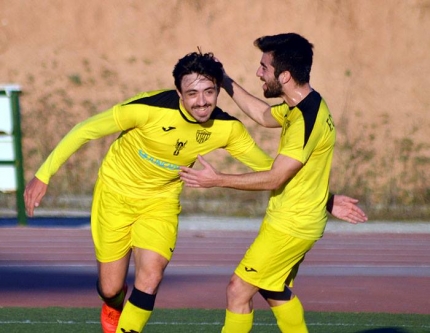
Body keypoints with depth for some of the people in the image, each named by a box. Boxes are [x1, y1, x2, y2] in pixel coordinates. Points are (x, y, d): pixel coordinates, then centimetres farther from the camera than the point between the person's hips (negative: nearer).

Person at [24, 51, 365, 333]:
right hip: (116, 193, -2)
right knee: (110, 288, 4)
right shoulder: (151, 108, -31)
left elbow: (270, 168, -5)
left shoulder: (227, 128, -19)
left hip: (161, 202, 2)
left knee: (150, 277, -18)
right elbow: (86, 130, -20)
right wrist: (44, 174, -19)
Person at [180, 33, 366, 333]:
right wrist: (223, 79, 17)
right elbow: (263, 115, 23)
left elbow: (274, 179, -26)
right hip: (293, 221, 10)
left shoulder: (307, 119, -26)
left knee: (239, 290, -4)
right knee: (275, 292, 23)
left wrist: (218, 180, -20)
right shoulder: (301, 106, 4)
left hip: (290, 227, -10)